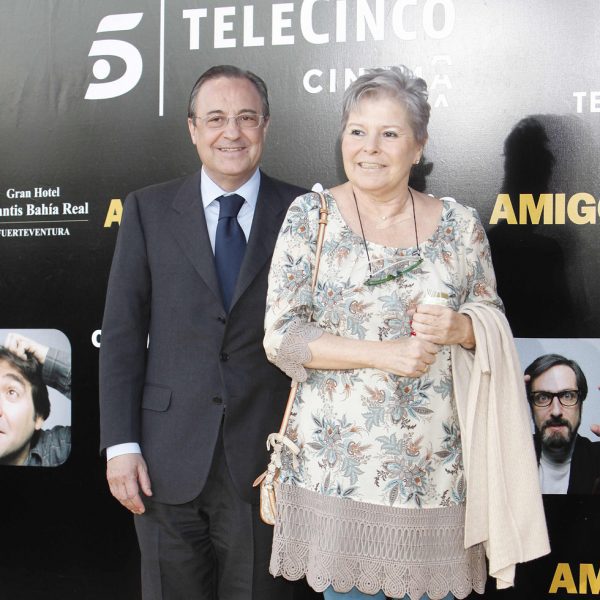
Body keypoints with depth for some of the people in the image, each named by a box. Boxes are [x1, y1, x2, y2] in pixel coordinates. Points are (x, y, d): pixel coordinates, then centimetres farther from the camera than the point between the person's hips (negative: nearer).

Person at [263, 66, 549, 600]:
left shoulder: (460, 225, 4)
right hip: (336, 457, -1)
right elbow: (282, 335, -6)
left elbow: (495, 322, 10)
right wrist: (381, 353, -16)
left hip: (435, 464, 2)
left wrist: (459, 328, -13)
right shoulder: (310, 215, -1)